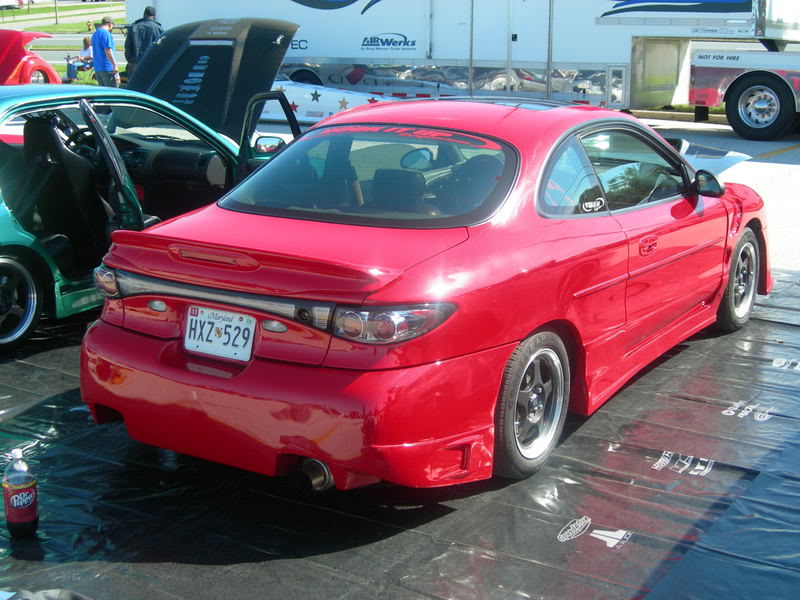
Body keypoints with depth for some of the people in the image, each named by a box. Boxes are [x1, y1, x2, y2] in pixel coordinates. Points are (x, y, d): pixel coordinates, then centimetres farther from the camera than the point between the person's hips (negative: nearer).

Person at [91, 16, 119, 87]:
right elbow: (108, 51, -19)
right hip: (107, 68, -9)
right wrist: (115, 65, -19)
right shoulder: (106, 34, -12)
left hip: (97, 68, 9)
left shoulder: (95, 34, 18)